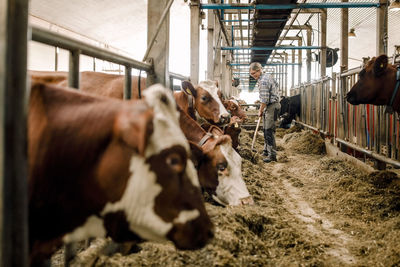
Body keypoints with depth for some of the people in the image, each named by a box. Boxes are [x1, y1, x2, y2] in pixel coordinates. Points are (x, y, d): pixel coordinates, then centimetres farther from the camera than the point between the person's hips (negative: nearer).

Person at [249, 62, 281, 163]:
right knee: (266, 129, 16)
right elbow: (276, 85, 27)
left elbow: (264, 100, -22)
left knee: (269, 130, -13)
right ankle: (266, 151, 26)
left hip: (272, 106, -11)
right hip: (269, 106, 11)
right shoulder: (267, 75, 11)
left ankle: (272, 155, -14)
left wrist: (260, 111, -8)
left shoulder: (263, 81, -21)